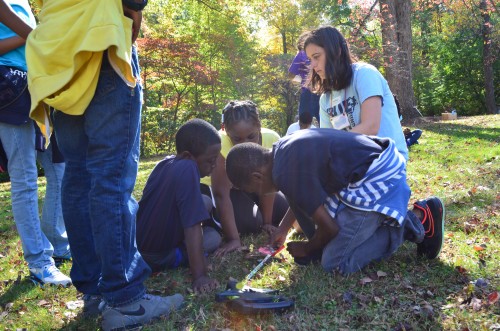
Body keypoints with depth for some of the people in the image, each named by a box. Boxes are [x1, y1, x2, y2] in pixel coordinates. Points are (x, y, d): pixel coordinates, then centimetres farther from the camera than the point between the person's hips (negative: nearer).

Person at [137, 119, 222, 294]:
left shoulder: (167, 162, -1)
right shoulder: (187, 169, -26)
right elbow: (192, 228, -30)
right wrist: (199, 276, -29)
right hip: (155, 258, -7)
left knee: (204, 202, 10)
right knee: (213, 237, 11)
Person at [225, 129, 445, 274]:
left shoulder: (287, 172, -21)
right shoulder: (284, 149, 8)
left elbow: (329, 227, -12)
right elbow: (303, 198, 28)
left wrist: (307, 248, 8)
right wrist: (283, 229, 32)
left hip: (379, 178, -10)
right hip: (380, 165, 10)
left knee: (333, 263, -5)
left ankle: (417, 225, 0)